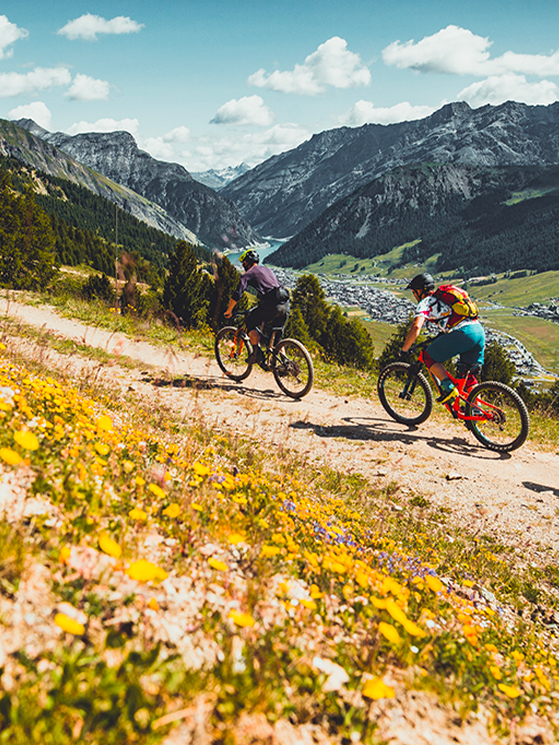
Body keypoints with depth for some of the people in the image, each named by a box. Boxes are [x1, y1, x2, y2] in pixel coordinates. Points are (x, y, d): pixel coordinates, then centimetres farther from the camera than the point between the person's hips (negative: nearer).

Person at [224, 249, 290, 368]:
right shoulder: (267, 269, 30)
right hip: (285, 305, 6)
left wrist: (228, 311, 12)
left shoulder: (248, 274, 9)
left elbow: (237, 295, 1)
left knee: (250, 322, 15)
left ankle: (257, 352, 2)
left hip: (271, 305, -6)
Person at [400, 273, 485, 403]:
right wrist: (437, 339, 48)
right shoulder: (442, 297, 30)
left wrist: (404, 349, 0)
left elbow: (416, 327, -10)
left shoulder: (425, 302, 4)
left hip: (463, 333, -8)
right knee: (467, 373, 19)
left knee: (429, 356, 7)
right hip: (480, 331, 8)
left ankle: (448, 388, -4)